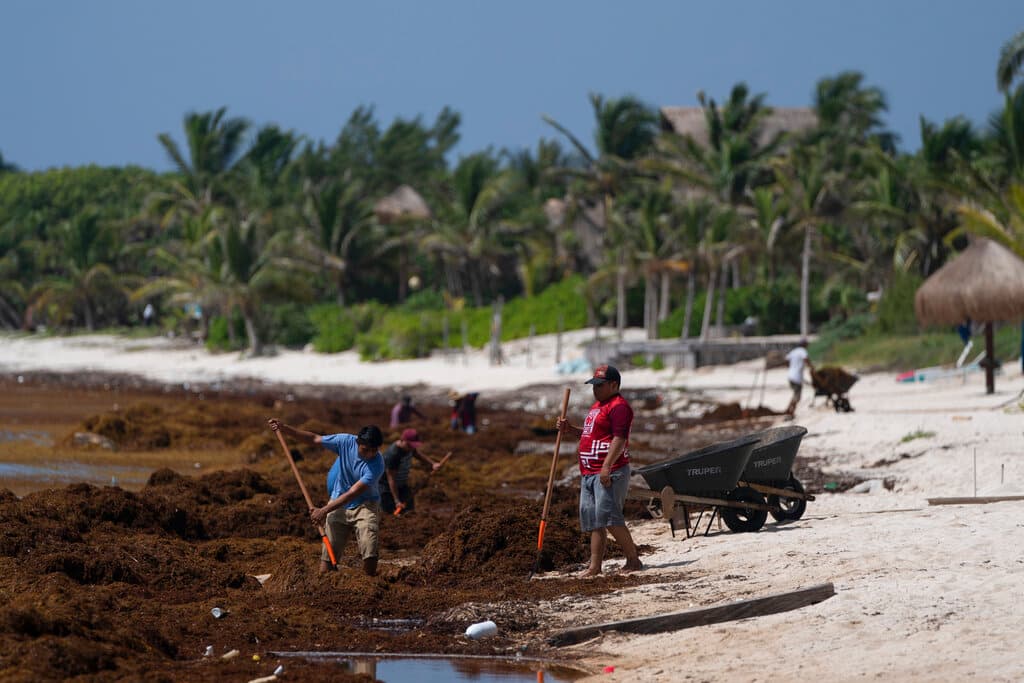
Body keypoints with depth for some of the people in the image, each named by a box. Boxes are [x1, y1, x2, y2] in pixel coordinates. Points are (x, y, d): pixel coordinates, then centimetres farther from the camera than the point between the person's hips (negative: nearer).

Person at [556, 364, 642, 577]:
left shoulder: (618, 406, -11)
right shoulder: (598, 406, 22)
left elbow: (619, 439, -20)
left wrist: (607, 466, -28)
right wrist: (570, 430, 17)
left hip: (610, 473, -10)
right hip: (589, 472, 10)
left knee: (608, 517, -16)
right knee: (593, 521, 8)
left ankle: (633, 559, -8)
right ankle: (595, 566, 10)